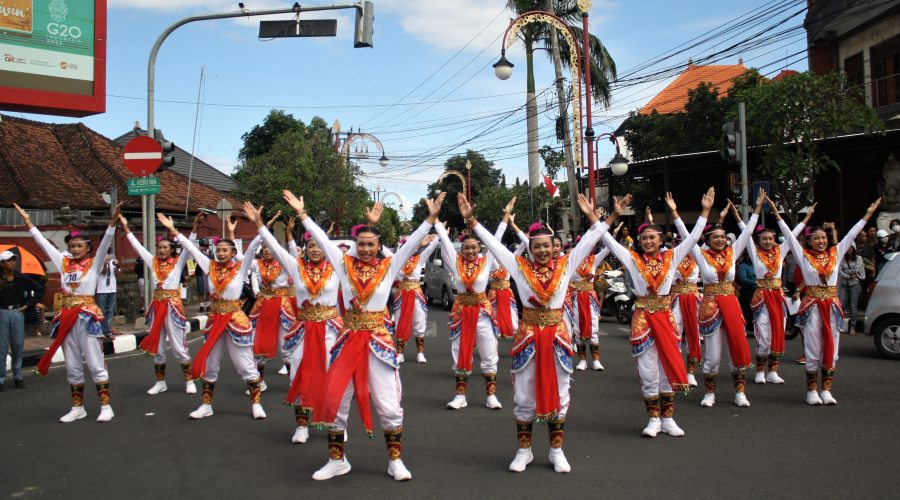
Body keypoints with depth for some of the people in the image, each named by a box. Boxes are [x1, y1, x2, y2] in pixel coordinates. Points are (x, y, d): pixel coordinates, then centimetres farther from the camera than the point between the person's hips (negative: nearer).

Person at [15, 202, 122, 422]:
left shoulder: (94, 264, 0)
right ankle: (78, 408, 20)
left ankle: (105, 407, 2)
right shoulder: (64, 263, 11)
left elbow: (105, 243, -13)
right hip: (66, 317, 5)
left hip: (88, 316, -5)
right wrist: (28, 222, 18)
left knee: (95, 363, -3)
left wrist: (113, 222, -25)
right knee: (72, 366, 10)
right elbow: (44, 243, 17)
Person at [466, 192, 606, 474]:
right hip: (528, 334, -1)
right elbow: (493, 244, 1)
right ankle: (524, 451, 19)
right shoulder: (520, 266, 2)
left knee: (558, 392, 8)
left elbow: (587, 242, 10)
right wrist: (471, 220, -3)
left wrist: (592, 217, 3)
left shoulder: (565, 265, 4)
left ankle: (557, 451, 21)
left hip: (557, 334, 1)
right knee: (524, 395, 5)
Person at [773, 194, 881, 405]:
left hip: (832, 305, 3)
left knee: (831, 348, 4)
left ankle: (826, 390, 11)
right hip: (812, 305, -3)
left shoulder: (835, 253, 10)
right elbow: (789, 235, -3)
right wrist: (776, 214, -8)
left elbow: (851, 234, 13)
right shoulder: (803, 255, 1)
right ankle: (812, 391, 7)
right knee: (813, 350, -1)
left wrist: (868, 214, 15)